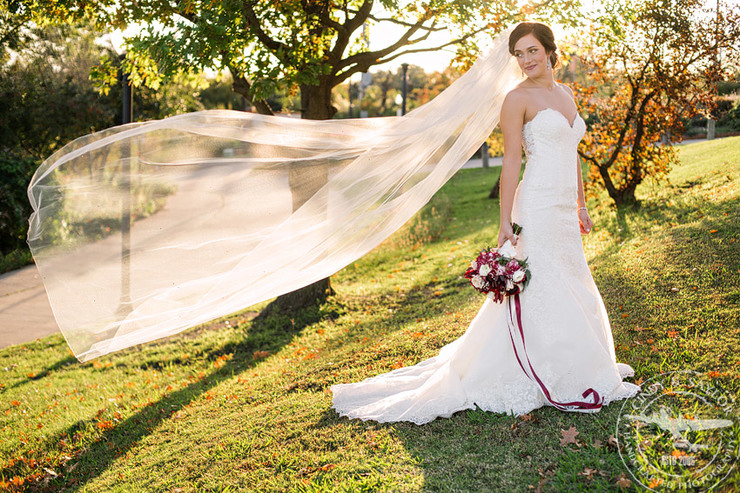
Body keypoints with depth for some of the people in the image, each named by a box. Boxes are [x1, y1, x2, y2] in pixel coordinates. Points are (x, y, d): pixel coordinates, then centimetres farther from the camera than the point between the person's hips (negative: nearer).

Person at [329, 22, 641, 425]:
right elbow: (511, 162, -12)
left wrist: (581, 206, 19)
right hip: (537, 207, -8)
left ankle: (575, 372, 30)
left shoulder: (565, 94, 15)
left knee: (573, 293, 15)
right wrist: (505, 222, -16)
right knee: (539, 291, -5)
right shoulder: (518, 98, -8)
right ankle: (540, 380, 5)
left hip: (565, 211, 8)